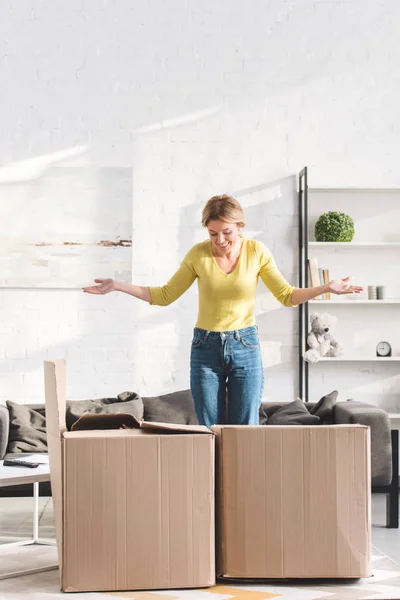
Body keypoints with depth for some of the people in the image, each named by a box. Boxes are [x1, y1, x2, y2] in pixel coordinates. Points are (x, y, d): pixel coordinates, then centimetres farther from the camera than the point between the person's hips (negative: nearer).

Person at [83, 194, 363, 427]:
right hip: (206, 347, 1)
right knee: (209, 431, 5)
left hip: (245, 346, 0)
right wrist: (118, 286, -4)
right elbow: (165, 295, 3)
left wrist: (326, 288, -13)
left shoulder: (256, 251, -4)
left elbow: (287, 295, 1)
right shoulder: (198, 254, -5)